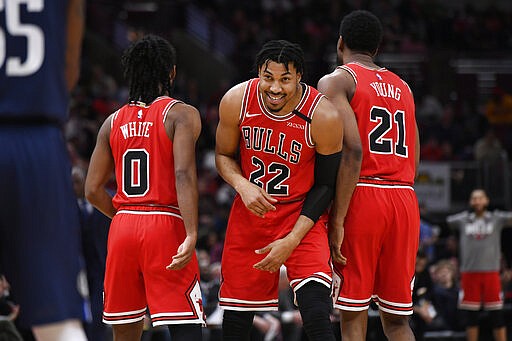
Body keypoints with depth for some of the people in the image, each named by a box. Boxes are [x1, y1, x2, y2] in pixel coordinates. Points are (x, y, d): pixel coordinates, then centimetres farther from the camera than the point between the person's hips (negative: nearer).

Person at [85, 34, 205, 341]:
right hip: (165, 225, -5)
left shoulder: (114, 122, 11)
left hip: (123, 228, 5)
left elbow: (94, 190, 10)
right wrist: (191, 235, -24)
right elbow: (184, 175, -17)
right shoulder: (182, 114, -3)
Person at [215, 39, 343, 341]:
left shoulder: (324, 116, -21)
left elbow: (325, 186, -10)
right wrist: (243, 185, -19)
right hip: (250, 213, 3)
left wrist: (292, 241, -17)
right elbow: (223, 155, 3)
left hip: (303, 215, -3)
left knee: (316, 314, -22)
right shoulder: (236, 101, -14)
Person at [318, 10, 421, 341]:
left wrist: (336, 221, -15)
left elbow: (353, 152, -13)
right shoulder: (403, 87, 21)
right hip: (405, 202, 6)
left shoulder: (336, 81, 0)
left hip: (361, 199, -5)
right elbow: (413, 161, 17)